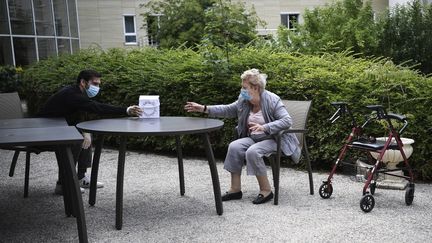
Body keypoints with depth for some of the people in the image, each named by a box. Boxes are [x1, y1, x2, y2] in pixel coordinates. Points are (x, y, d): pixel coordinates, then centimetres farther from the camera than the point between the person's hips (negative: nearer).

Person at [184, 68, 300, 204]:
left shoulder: (272, 100, -15)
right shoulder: (244, 101, 4)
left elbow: (287, 121, -22)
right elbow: (228, 110, 11)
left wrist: (264, 128, -33)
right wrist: (204, 109, 1)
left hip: (274, 139, -6)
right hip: (253, 138, 7)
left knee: (252, 152, -32)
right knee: (234, 147, -18)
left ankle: (266, 191, -16)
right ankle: (235, 189, -11)